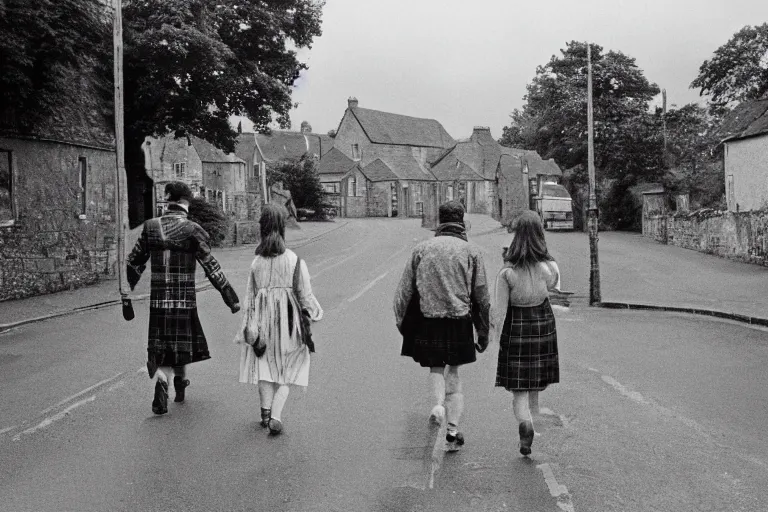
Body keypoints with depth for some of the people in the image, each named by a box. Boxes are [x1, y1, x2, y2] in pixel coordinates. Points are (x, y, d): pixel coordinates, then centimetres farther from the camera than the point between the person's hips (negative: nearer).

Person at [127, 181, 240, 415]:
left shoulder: (150, 227, 0)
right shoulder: (192, 230, -10)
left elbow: (134, 262, 8)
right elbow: (212, 269, -10)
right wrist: (231, 298, -5)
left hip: (157, 299, 2)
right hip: (185, 299, -2)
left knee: (159, 348, 9)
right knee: (182, 344, 18)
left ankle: (161, 380, -16)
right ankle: (180, 385, 33)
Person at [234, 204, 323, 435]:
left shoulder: (256, 262, -2)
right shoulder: (295, 261, -11)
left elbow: (250, 297, 2)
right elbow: (305, 295, -7)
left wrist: (250, 328, 8)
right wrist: (315, 313, 11)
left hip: (263, 317, 2)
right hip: (288, 319, -2)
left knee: (265, 365, 16)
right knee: (286, 369, 7)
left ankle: (266, 412, 17)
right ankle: (276, 416, -4)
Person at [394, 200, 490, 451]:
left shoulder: (421, 249, 2)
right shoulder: (471, 251, 0)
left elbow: (404, 290, 3)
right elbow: (482, 296, 2)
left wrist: (402, 323, 13)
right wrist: (483, 332, 10)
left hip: (427, 319, 0)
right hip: (459, 321, 0)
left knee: (435, 367, 18)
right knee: (453, 372, 12)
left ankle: (439, 403, -9)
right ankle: (452, 431, 11)